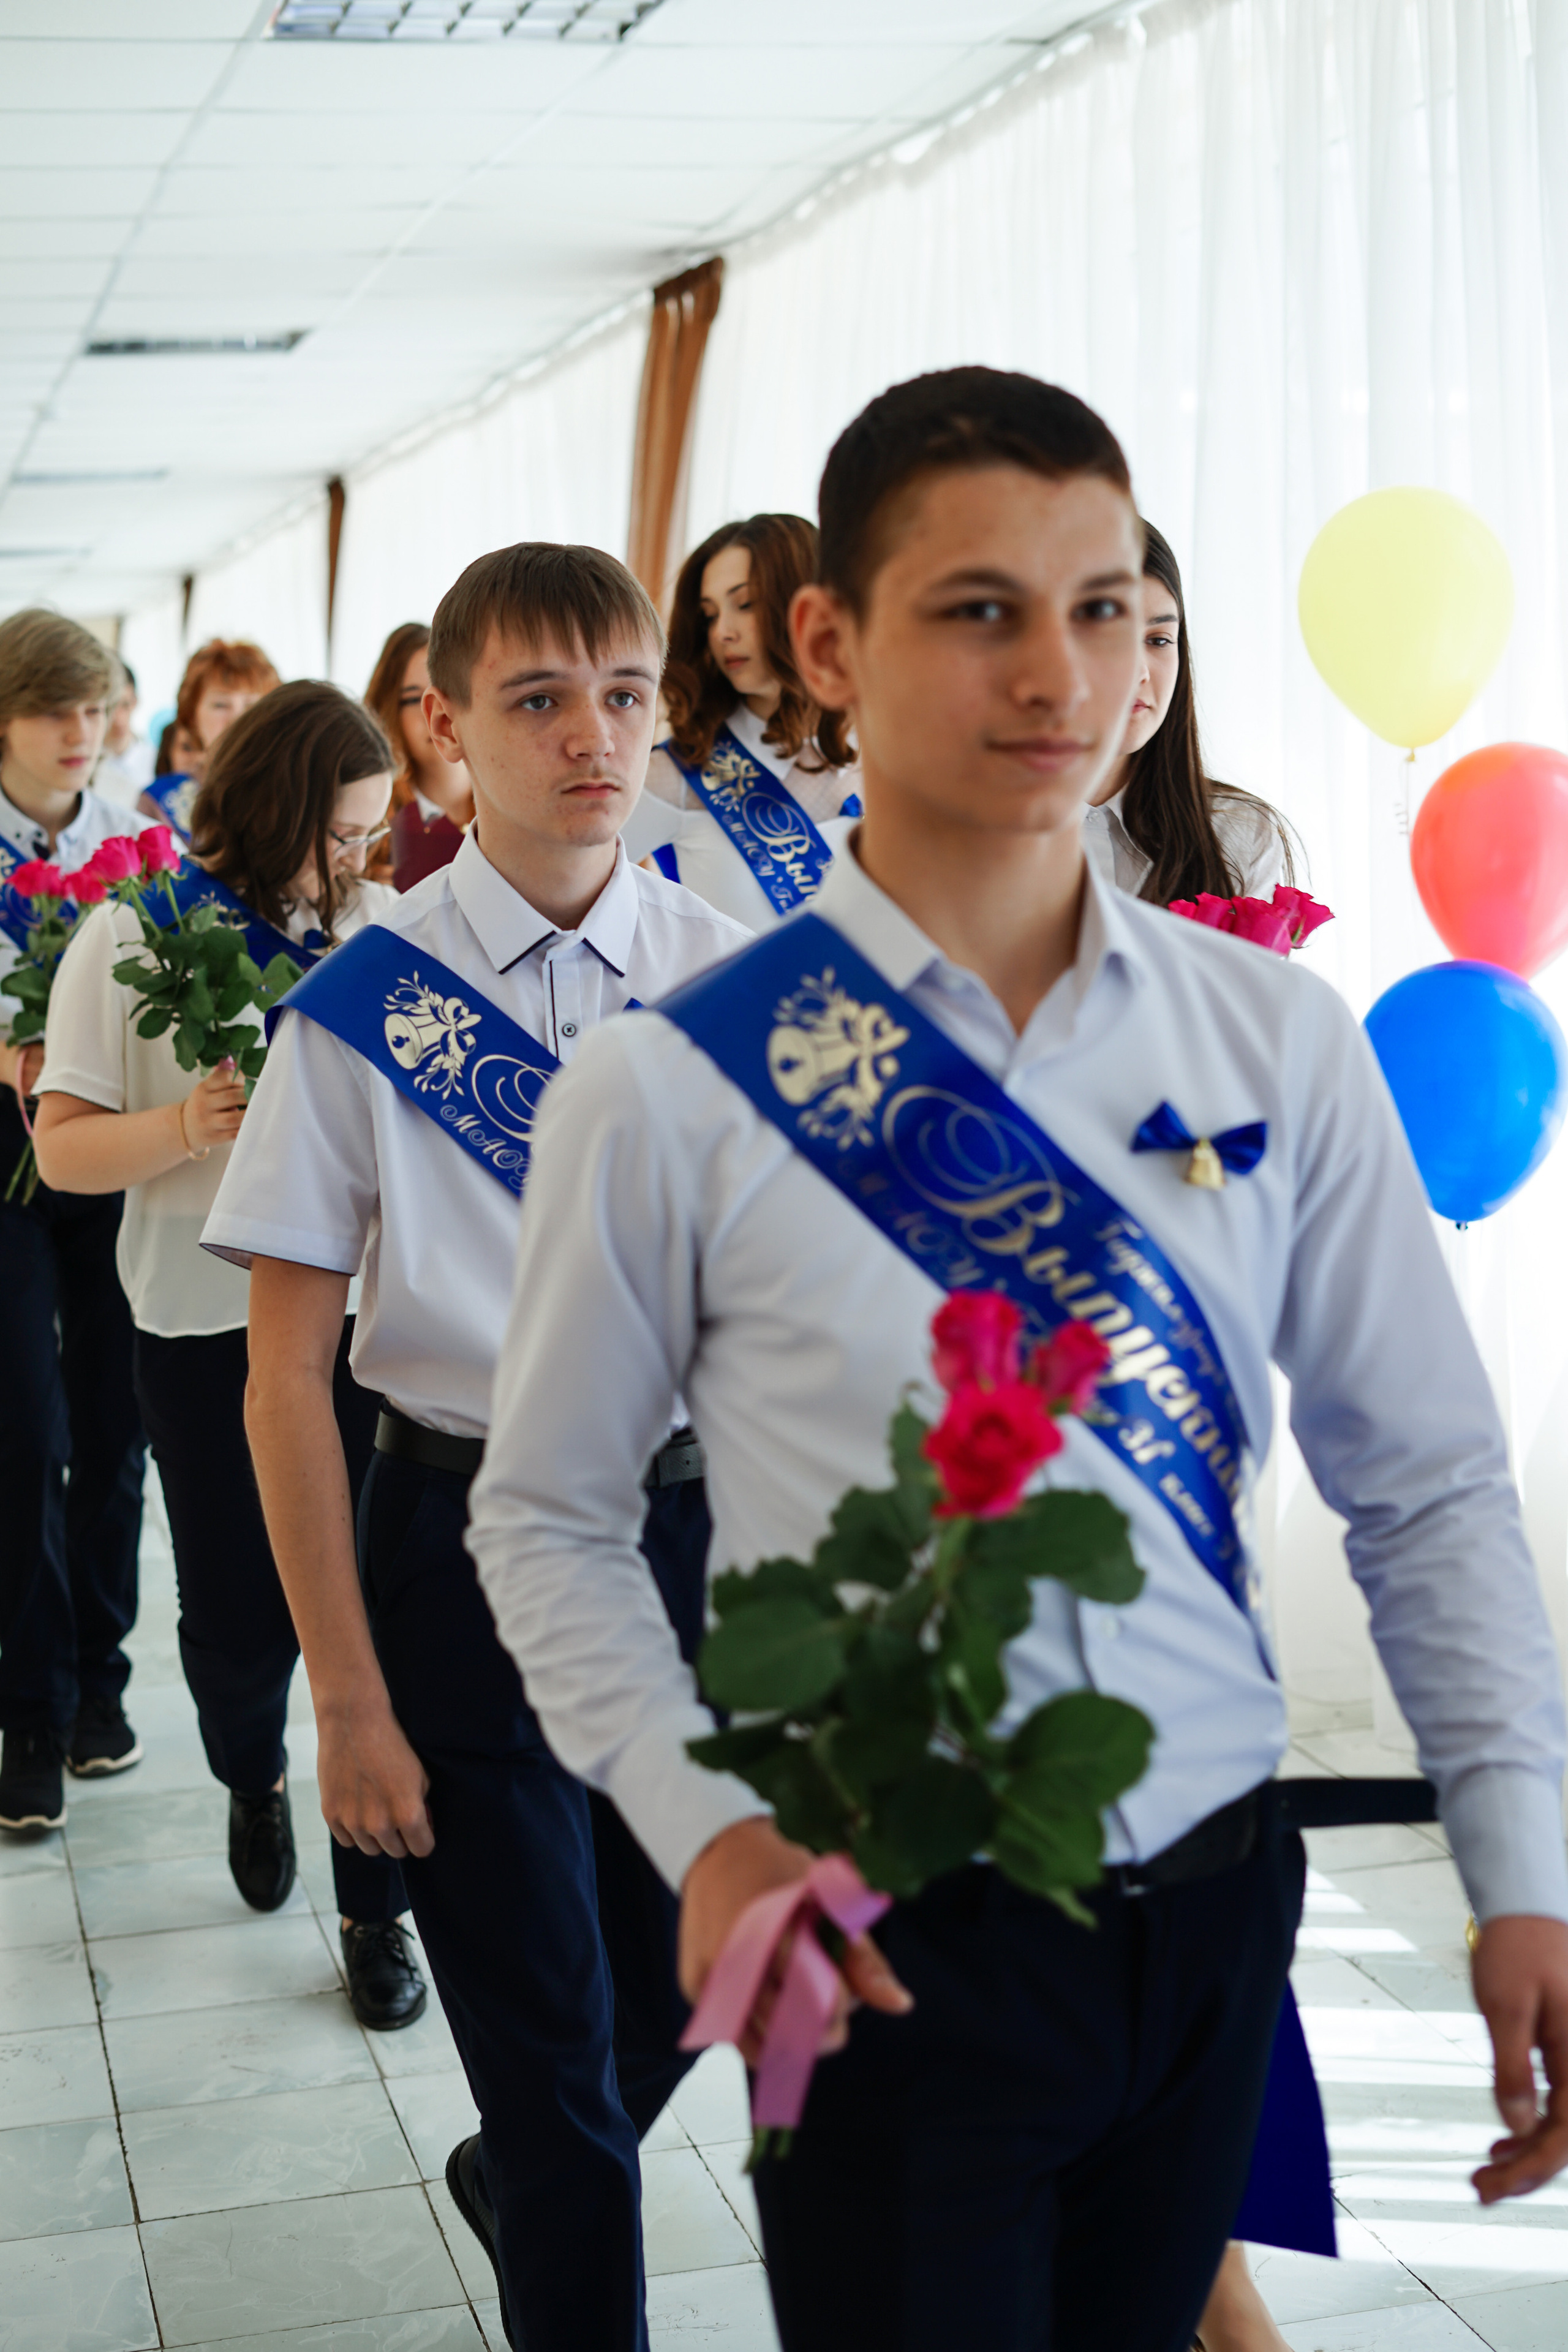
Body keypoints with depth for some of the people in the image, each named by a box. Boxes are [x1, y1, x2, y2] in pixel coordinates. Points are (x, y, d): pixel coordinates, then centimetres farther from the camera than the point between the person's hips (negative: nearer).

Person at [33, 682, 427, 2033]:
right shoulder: (134, 936, -3)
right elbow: (64, 1148, -3)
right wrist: (183, 1127, -20)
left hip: (367, 1312, 1)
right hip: (209, 1326, 0)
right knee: (236, 1615, 9)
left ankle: (377, 1906, 15)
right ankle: (253, 1779, 44)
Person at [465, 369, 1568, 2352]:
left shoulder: (1278, 1038, -3)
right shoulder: (669, 1094, -10)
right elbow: (548, 1518, -2)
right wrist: (709, 1831, -14)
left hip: (1215, 1912, 4)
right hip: (889, 1947, -3)